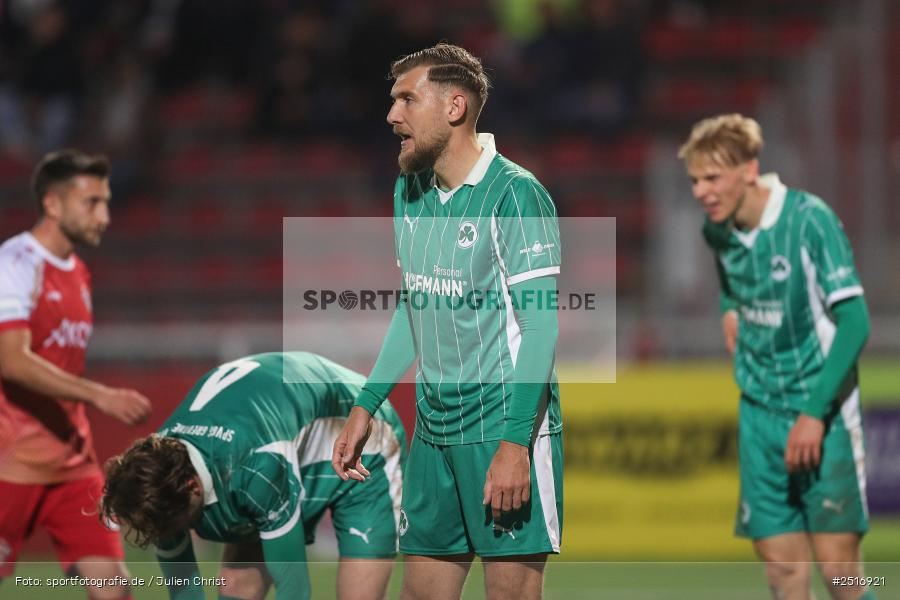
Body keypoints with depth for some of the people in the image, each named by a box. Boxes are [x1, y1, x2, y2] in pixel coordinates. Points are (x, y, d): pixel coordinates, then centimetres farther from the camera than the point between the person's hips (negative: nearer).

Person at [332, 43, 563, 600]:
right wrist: (365, 408, 18)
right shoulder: (409, 191, 12)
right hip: (434, 428, 7)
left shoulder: (515, 193, -12)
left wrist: (514, 443, -21)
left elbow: (541, 325, -15)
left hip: (507, 428, -7)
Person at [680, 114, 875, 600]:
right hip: (759, 414, 6)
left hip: (822, 417, -6)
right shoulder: (718, 231, 5)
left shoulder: (809, 219, -15)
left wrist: (815, 412, -22)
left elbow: (853, 321, -18)